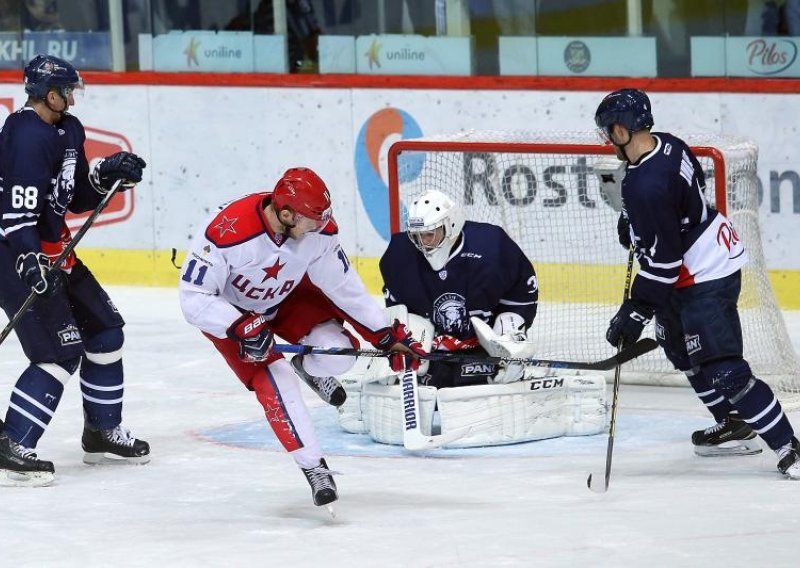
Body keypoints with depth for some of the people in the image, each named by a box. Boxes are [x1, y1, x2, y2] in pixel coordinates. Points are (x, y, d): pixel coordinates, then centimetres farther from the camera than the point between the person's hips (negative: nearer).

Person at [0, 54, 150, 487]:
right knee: (62, 351, -15)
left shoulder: (68, 130, 10)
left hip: (52, 250, 10)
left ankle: (103, 431, 31)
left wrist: (106, 174, -1)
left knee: (104, 329, 17)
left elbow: (76, 197, 16)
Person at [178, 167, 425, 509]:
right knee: (273, 378, -22)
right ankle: (314, 468, -10)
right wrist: (242, 327, -45)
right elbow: (194, 298, -33)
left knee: (338, 353, -14)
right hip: (229, 311, -4)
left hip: (286, 297, 4)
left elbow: (343, 285, -10)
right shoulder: (227, 233, -39)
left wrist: (387, 334, -10)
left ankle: (308, 368, 24)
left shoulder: (318, 230, -23)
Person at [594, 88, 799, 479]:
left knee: (722, 369, -14)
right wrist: (634, 224, 22)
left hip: (705, 278, -11)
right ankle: (735, 427, 34)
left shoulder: (646, 186, -30)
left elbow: (662, 260, -27)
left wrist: (637, 311, -21)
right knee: (683, 349, 24)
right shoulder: (666, 145, -1)